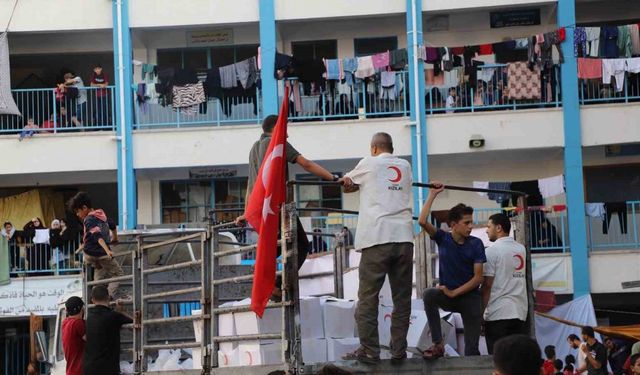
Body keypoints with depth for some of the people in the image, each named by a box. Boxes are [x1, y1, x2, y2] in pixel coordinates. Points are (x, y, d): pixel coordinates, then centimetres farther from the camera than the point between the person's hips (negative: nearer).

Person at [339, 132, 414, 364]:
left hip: (377, 239, -3)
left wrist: (348, 181, 44)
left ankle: (369, 350, -3)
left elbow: (347, 186, 23)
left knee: (368, 297, 0)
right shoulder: (405, 166, 18)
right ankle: (399, 351, 6)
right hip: (404, 238, 3)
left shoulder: (369, 164, 9)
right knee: (402, 297, 7)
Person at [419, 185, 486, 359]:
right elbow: (423, 222, -20)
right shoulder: (443, 238, -3)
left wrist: (454, 292, -15)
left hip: (470, 297, -1)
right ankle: (438, 344, -26)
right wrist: (433, 194, -18)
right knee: (429, 294, -33)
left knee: (471, 350, -11)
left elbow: (478, 278, -9)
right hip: (447, 296, 1)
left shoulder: (476, 244, -6)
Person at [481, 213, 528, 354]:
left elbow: (487, 285, -11)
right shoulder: (521, 249, 13)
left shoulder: (492, 250, -7)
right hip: (521, 312, 6)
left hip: (498, 314, -6)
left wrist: (480, 312, -7)